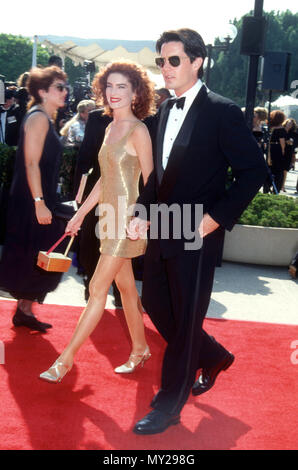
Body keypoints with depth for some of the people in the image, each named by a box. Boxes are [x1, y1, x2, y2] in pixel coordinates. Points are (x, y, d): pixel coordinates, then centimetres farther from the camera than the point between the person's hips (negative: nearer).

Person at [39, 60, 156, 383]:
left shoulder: (138, 130, -12)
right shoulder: (111, 129, 12)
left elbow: (149, 181, -13)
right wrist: (81, 213, 17)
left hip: (128, 218, -8)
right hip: (111, 217, 8)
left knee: (97, 289, -4)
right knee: (125, 286, 15)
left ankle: (66, 358, 3)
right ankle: (140, 349, 29)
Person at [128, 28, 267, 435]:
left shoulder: (222, 111, -13)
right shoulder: (166, 110, 10)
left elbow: (253, 169, -12)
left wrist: (218, 217, -17)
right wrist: (144, 213, 6)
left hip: (197, 237, -8)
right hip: (162, 232, 8)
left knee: (185, 320, 4)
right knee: (155, 305, 17)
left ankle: (169, 406, 20)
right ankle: (213, 357, 40)